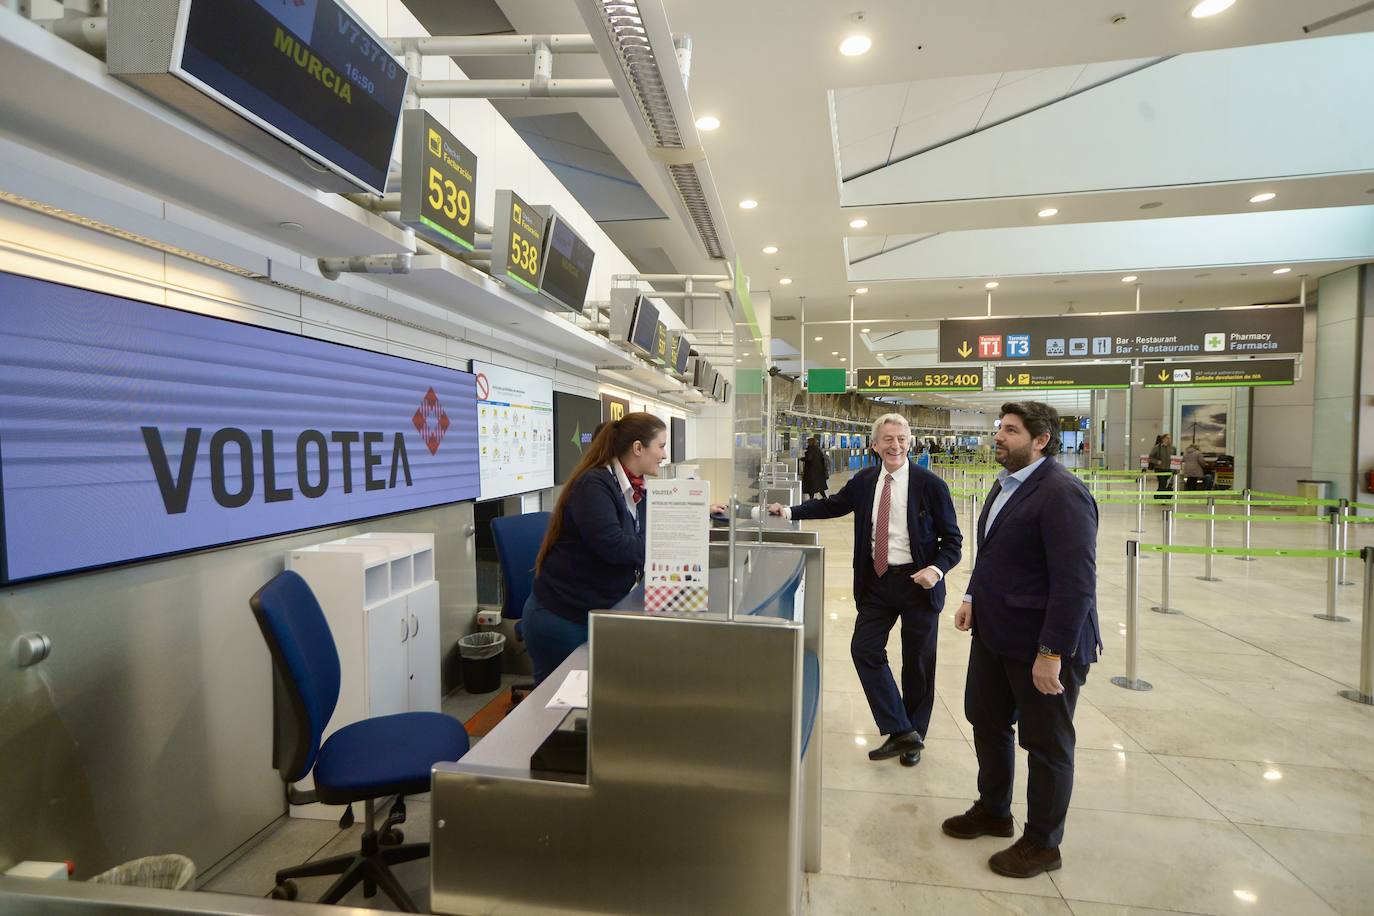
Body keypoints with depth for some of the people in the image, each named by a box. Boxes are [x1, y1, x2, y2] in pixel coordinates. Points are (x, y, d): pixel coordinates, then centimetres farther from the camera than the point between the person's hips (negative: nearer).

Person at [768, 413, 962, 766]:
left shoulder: (930, 484, -11)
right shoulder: (864, 481, 1)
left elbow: (952, 539, -7)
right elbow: (832, 505, 16)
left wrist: (936, 569, -24)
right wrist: (789, 511, 10)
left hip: (917, 582, -4)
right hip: (876, 580, 4)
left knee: (917, 661, 9)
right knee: (864, 650, -1)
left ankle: (914, 736, 31)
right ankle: (900, 732, 11)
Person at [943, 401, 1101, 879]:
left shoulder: (1063, 493, -21)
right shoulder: (1006, 485, 8)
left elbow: (1076, 582, -25)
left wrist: (1052, 653, -25)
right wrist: (974, 597, 11)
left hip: (1044, 643, -9)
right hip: (994, 633, 9)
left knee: (1047, 743, 11)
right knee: (987, 721, 21)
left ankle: (1042, 843, 30)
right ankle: (992, 811, 43)